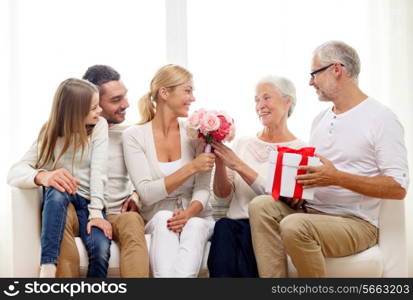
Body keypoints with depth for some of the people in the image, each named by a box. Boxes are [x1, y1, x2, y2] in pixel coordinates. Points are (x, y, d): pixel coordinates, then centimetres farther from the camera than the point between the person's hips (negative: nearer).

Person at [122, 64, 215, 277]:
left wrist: (189, 213, -26)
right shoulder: (134, 136, -3)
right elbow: (146, 193, -14)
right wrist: (192, 167, -21)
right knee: (164, 218, -34)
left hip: (195, 217, 1)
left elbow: (202, 189, -4)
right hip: (157, 218, -1)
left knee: (193, 225, -33)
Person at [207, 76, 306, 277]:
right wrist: (219, 162, -5)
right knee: (223, 227, -32)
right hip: (236, 223, 3)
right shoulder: (243, 144, 17)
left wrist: (239, 165, -13)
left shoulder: (300, 150, 4)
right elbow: (223, 196, 12)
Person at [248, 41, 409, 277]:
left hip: (356, 222, -7)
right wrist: (294, 178, -2)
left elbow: (398, 188, -14)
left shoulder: (381, 118, -7)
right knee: (261, 205, -18)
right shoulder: (320, 120, 17)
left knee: (294, 225, -32)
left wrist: (338, 177, -22)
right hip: (312, 210, 7)